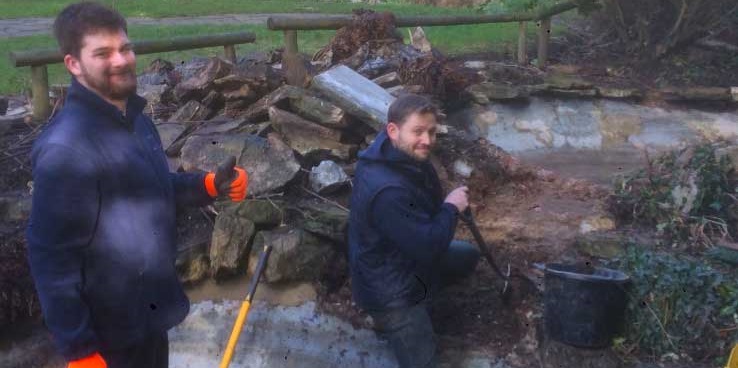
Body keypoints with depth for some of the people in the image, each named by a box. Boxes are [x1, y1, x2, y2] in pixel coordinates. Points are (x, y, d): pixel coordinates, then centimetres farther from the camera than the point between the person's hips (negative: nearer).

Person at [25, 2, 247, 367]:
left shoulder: (133, 116, 2)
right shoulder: (66, 147, -26)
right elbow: (50, 256, -24)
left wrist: (210, 184, 0)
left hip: (150, 307, 8)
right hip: (111, 328, -8)